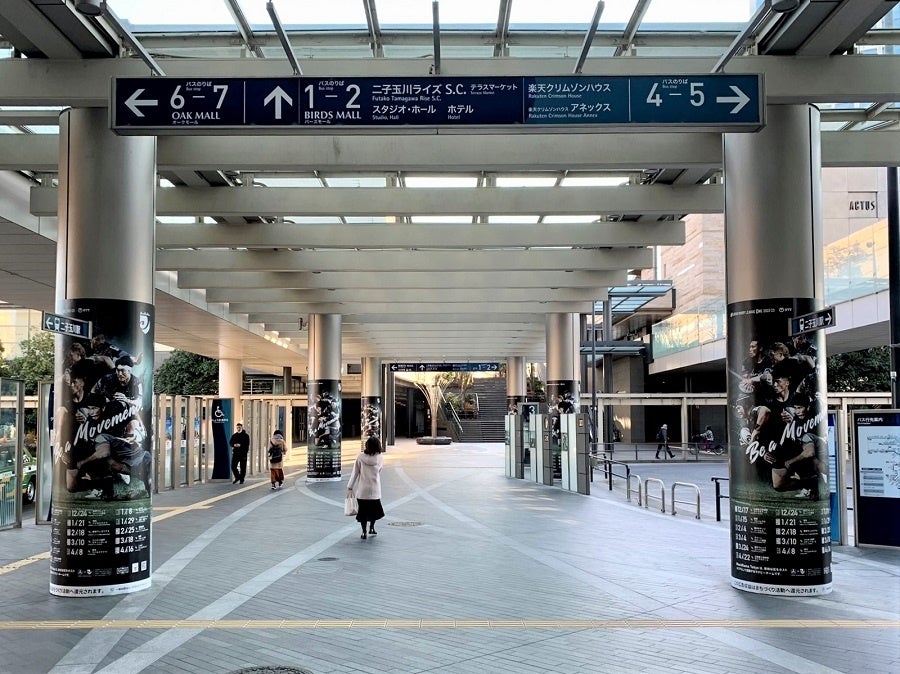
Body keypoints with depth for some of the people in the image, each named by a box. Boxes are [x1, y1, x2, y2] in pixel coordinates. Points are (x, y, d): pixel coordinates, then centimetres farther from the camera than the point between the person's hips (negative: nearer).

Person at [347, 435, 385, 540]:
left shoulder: (361, 457, -9)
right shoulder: (380, 458, -7)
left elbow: (355, 473, -5)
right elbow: (379, 473, 2)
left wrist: (350, 487, 1)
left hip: (362, 489, -1)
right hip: (375, 490, 1)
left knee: (362, 510, 10)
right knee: (375, 509, 22)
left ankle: (364, 532, 10)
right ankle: (371, 528, 27)